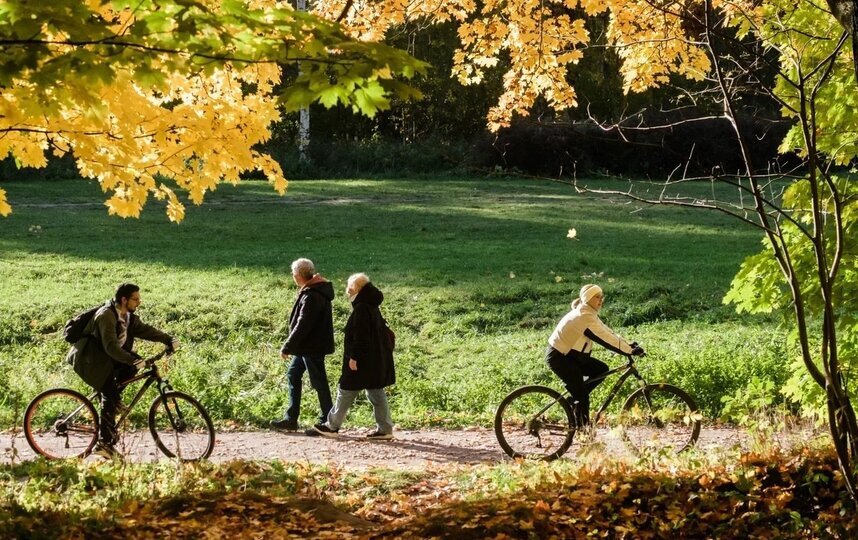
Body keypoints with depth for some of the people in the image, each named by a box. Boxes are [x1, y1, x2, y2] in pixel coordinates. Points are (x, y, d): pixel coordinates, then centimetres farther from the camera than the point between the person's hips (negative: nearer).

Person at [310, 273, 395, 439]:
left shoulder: (361, 309, -17)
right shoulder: (372, 307, 11)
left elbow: (360, 336, -21)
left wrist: (354, 357, -19)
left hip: (362, 362, -9)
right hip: (376, 360, 9)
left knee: (346, 392, 2)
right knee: (376, 393, 10)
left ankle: (332, 426, 11)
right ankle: (385, 429, 9)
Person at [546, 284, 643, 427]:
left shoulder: (589, 314, 8)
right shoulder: (584, 317, -23)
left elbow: (608, 333, 8)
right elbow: (606, 339, -25)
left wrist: (628, 345, -2)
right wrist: (630, 351, -22)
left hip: (570, 355, 10)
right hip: (558, 357, -10)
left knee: (602, 369, 5)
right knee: (581, 394, -10)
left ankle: (577, 397, 12)